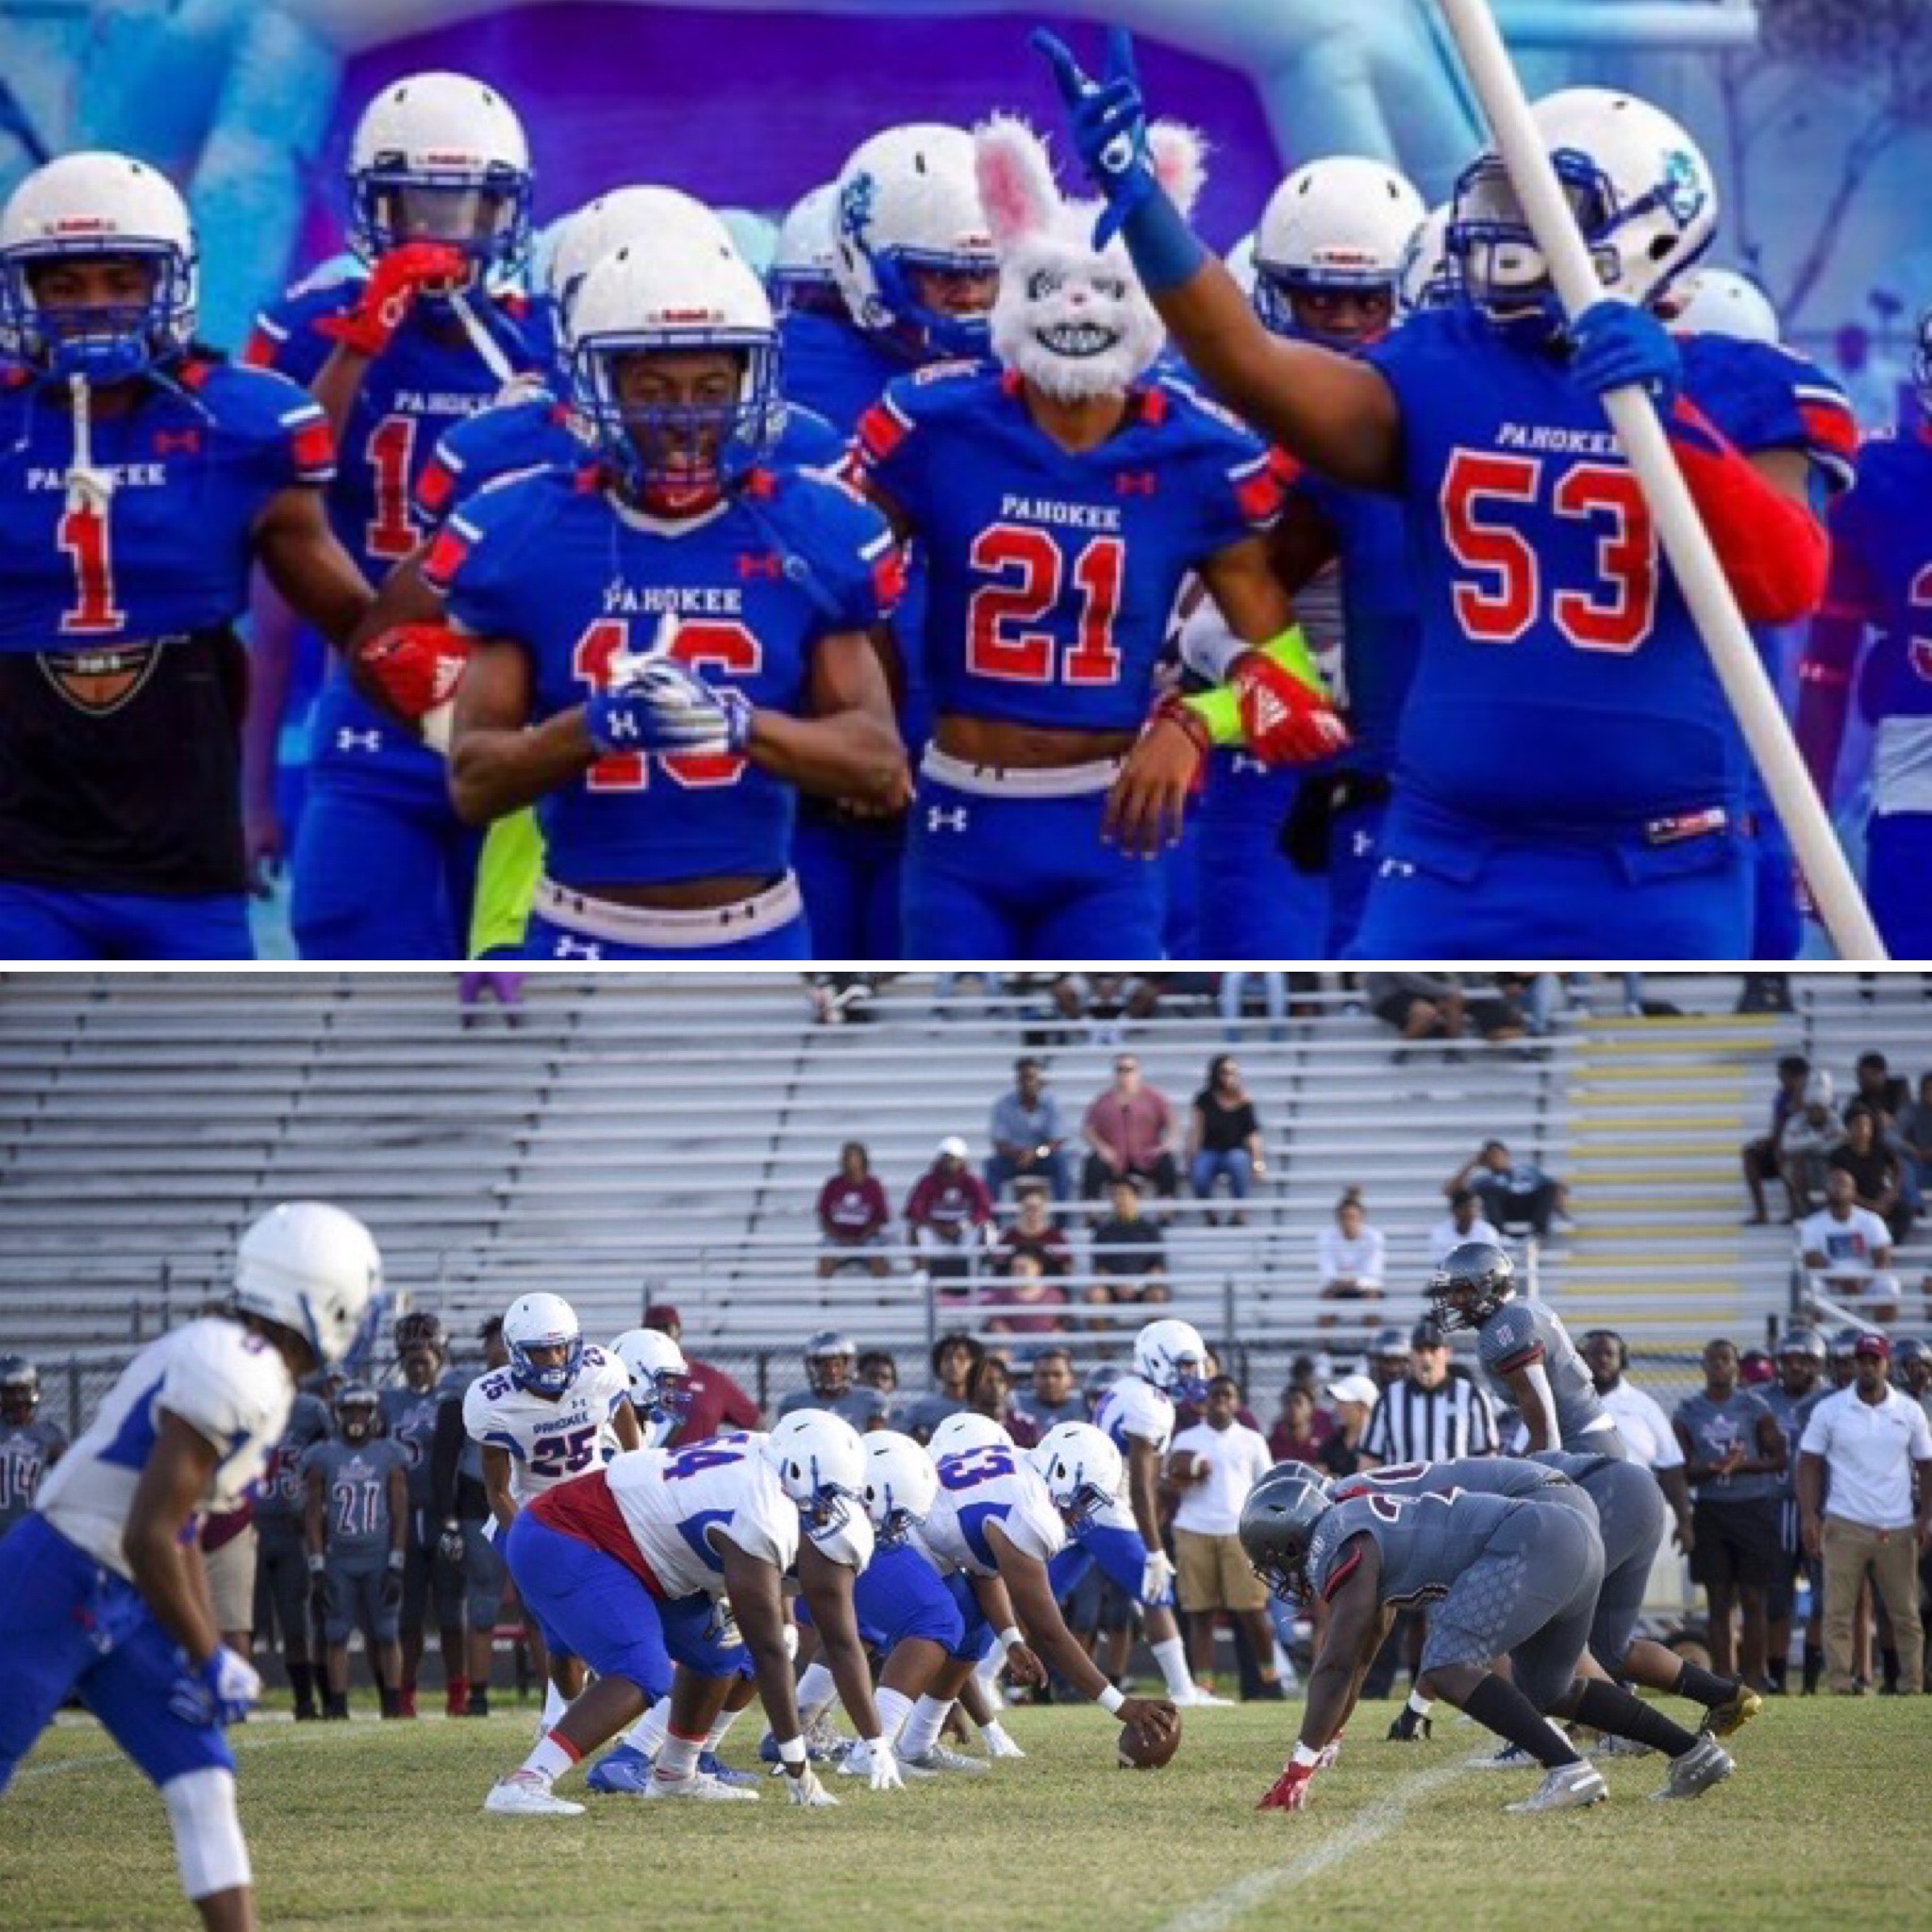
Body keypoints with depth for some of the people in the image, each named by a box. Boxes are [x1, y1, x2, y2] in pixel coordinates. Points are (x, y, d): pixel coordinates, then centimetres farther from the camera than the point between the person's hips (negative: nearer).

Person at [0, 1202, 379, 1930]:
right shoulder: (234, 1378, -22)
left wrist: (210, 1655, 15)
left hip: (116, 1600, 10)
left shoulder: (233, 1363, 10)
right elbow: (148, 1542, -24)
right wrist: (210, 1662, -14)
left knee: (203, 1782, 4)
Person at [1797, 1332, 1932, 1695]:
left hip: (1898, 1529, 2)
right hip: (1845, 1526, -2)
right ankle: (1842, 1689, -6)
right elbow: (1809, 1465, 3)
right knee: (1838, 1613, -6)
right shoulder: (1829, 1410, 2)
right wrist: (1810, 1518, -7)